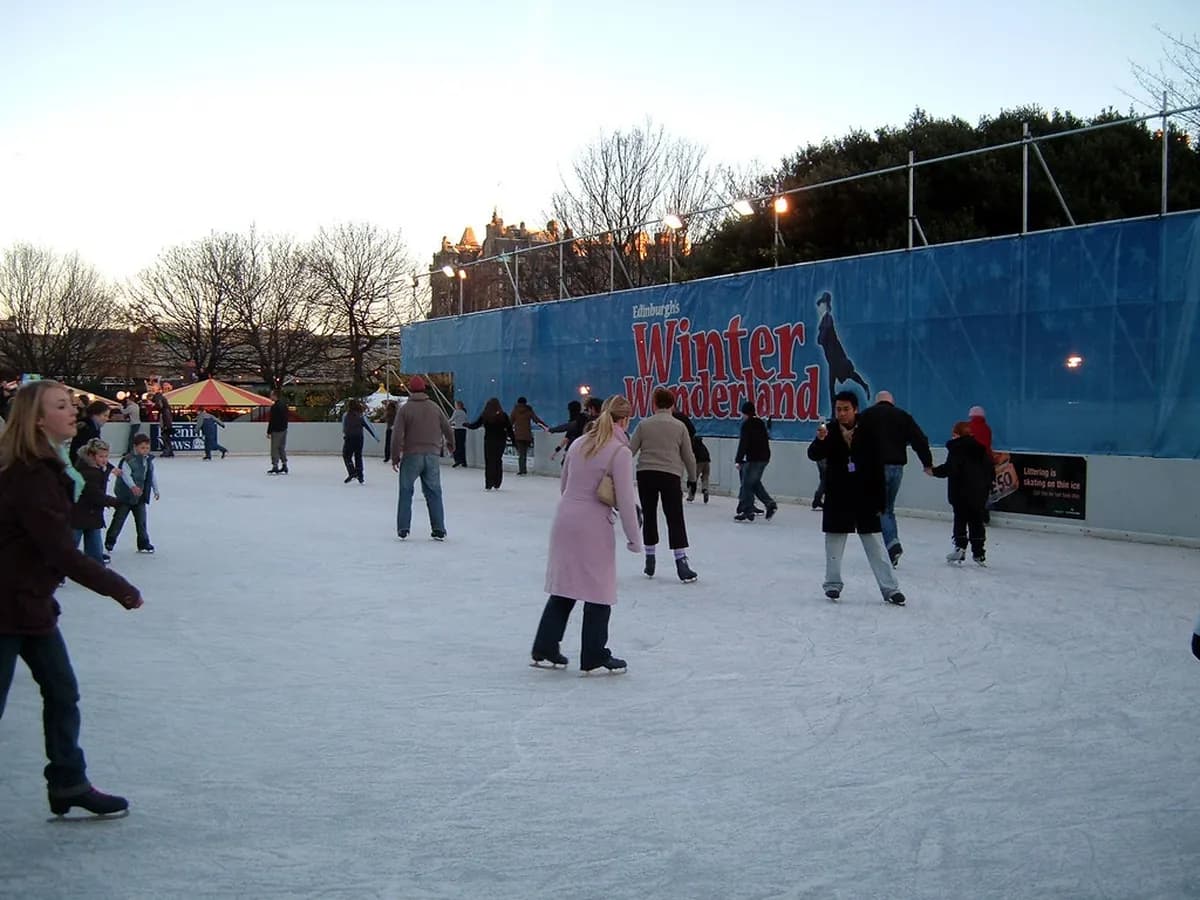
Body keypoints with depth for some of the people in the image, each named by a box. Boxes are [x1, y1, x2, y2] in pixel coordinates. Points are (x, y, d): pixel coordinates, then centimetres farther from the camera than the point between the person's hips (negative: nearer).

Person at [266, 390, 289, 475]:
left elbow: (272, 421, -18)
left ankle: (275, 467, -5)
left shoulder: (274, 407, -18)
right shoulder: (284, 404, 9)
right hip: (284, 429, 9)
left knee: (275, 449, -4)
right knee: (282, 448, 14)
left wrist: (269, 432, -13)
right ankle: (284, 466, 15)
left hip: (276, 431, -9)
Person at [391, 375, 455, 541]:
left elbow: (397, 435, -9)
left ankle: (403, 530, 6)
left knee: (406, 493, 9)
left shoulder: (405, 409, -4)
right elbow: (448, 429, 14)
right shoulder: (434, 407, 5)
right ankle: (439, 530, 6)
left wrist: (395, 457, 0)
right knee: (434, 493, 9)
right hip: (432, 456, 2)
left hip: (411, 456, -2)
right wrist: (451, 444, 34)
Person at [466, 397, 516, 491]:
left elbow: (475, 425, 1)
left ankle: (488, 484, 1)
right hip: (501, 441, 1)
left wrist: (466, 424, 19)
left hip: (489, 441, -1)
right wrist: (513, 439, 3)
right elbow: (509, 428, -3)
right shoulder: (503, 415, -4)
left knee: (489, 462, 5)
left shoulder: (484, 415, -7)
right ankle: (497, 484, 12)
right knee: (498, 461, 11)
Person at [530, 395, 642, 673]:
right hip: (593, 528, -7)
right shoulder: (620, 452, -12)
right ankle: (594, 657, 13)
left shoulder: (578, 444, 8)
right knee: (599, 593, 6)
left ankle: (544, 650, 18)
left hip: (564, 521, 7)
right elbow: (625, 500, -13)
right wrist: (634, 539, -5)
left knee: (563, 589, 16)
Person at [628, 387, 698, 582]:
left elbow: (630, 451, 0)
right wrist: (692, 477, 20)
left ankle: (650, 561, 18)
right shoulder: (679, 426, 2)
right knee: (675, 519, 1)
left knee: (649, 517, 13)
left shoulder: (644, 424, 2)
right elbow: (688, 456, 6)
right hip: (670, 476, -1)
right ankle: (681, 565, -6)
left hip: (646, 475, 1)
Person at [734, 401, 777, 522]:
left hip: (754, 459, -9)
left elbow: (743, 443, -16)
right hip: (764, 458, 9)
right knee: (755, 483, 20)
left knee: (747, 484, -4)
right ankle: (769, 504, 11)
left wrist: (738, 460, -14)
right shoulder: (761, 423, 16)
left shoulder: (747, 424, -10)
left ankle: (747, 512, -4)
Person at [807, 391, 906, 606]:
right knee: (834, 542, 9)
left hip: (865, 499, -1)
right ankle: (833, 583, 24)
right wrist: (820, 440, -37)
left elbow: (877, 469, 0)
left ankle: (890, 588, 5)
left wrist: (879, 501, -2)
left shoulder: (868, 434, -3)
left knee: (876, 546, 2)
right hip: (837, 499, 1)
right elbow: (814, 455, -15)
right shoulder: (830, 432, -2)